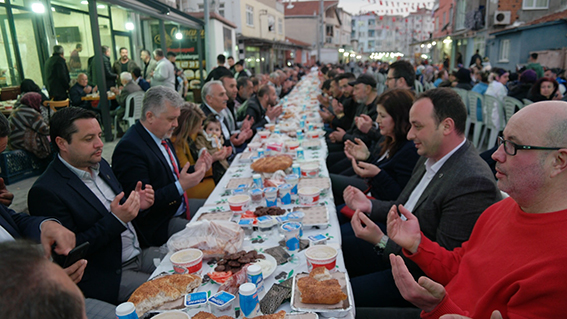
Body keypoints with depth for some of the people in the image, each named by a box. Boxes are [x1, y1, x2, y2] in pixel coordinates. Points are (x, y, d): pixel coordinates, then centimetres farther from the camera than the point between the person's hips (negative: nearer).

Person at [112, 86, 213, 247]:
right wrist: (181, 186, -28)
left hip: (179, 207, 10)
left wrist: (194, 169, -3)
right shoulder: (129, 148, -23)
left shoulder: (162, 137, 6)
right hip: (158, 226, -9)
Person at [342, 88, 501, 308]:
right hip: (394, 242, 9)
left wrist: (381, 242, -27)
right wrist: (369, 205, 0)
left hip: (422, 272, -9)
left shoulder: (473, 183, -27)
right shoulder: (430, 157, 3)